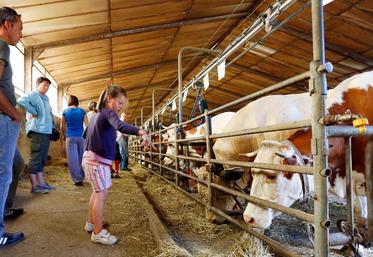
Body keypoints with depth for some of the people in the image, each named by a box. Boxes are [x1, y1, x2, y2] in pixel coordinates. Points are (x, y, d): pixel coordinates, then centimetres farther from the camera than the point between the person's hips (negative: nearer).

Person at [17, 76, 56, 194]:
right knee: (35, 157, -6)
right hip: (37, 130, -9)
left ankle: (41, 182, 20)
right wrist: (34, 112, -16)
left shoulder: (46, 98, 22)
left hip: (46, 131, 9)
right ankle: (34, 186, -2)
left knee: (42, 158, 12)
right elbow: (21, 101, -23)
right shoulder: (33, 94, -4)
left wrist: (52, 126, 15)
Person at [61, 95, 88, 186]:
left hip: (70, 137, -2)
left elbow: (62, 126, 8)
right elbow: (87, 125, 3)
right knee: (81, 158, 12)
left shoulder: (65, 112, 3)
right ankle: (81, 177, 20)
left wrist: (63, 136, 24)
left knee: (73, 159, 0)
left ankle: (77, 179, -3)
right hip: (81, 137, 2)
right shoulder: (82, 111, 5)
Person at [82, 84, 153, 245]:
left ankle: (91, 223, 34)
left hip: (91, 158, 10)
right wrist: (142, 133, -49)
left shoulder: (97, 114, 16)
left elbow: (86, 134, 27)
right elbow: (121, 126, -36)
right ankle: (98, 233, 3)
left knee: (97, 191, 21)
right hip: (98, 160, -10)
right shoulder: (108, 112, -14)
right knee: (102, 193, -5)